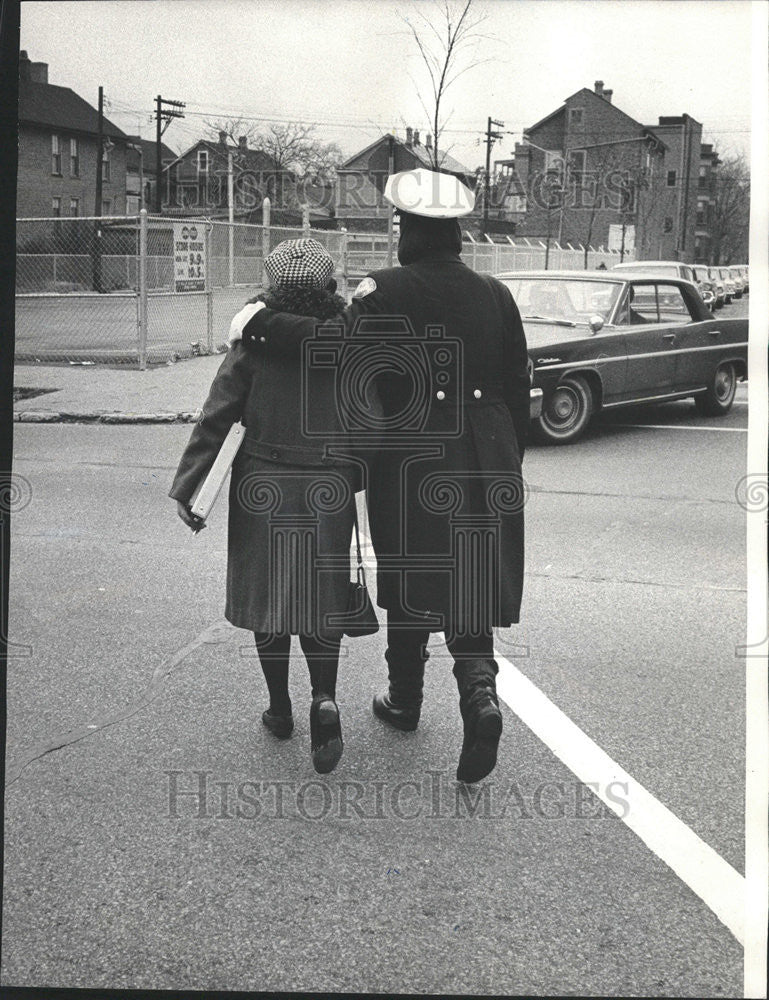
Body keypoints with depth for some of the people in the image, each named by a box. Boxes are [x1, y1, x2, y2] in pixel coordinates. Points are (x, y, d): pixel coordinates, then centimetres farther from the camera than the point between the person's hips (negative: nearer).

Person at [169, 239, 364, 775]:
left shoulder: (256, 340, -7)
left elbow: (217, 418, -8)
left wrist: (187, 487, -4)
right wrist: (360, 479, 10)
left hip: (262, 484, -1)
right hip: (329, 488, 1)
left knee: (267, 593, 12)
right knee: (320, 599, 12)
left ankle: (280, 709, 21)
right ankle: (325, 700, -5)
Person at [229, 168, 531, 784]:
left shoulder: (387, 291, -10)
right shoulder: (495, 295, 5)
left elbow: (344, 350, -24)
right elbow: (519, 389, 8)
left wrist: (262, 327, -14)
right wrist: (509, 463, 18)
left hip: (410, 462, -3)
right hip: (486, 463, 3)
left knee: (409, 578, 13)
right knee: (471, 583, 8)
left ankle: (406, 699, 28)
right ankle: (480, 692, -12)